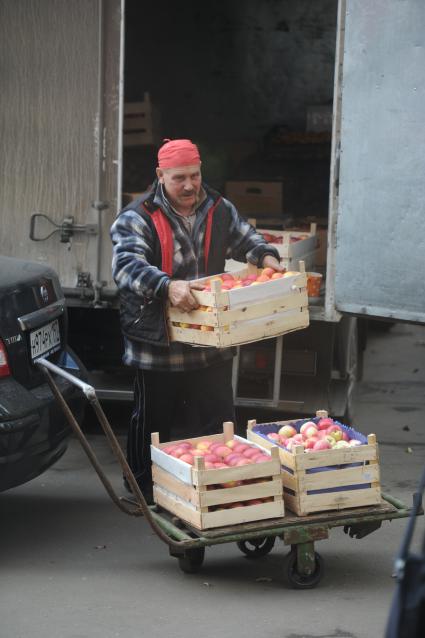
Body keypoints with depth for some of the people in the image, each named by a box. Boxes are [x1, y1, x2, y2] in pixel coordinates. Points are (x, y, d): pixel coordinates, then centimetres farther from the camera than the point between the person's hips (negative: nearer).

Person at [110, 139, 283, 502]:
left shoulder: (219, 210, 6)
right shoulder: (137, 219, -12)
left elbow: (245, 238, 12)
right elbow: (128, 265, -26)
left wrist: (266, 257, -12)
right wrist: (168, 286, -43)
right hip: (158, 345, -4)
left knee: (220, 422, 12)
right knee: (153, 423, 9)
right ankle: (144, 493, 24)